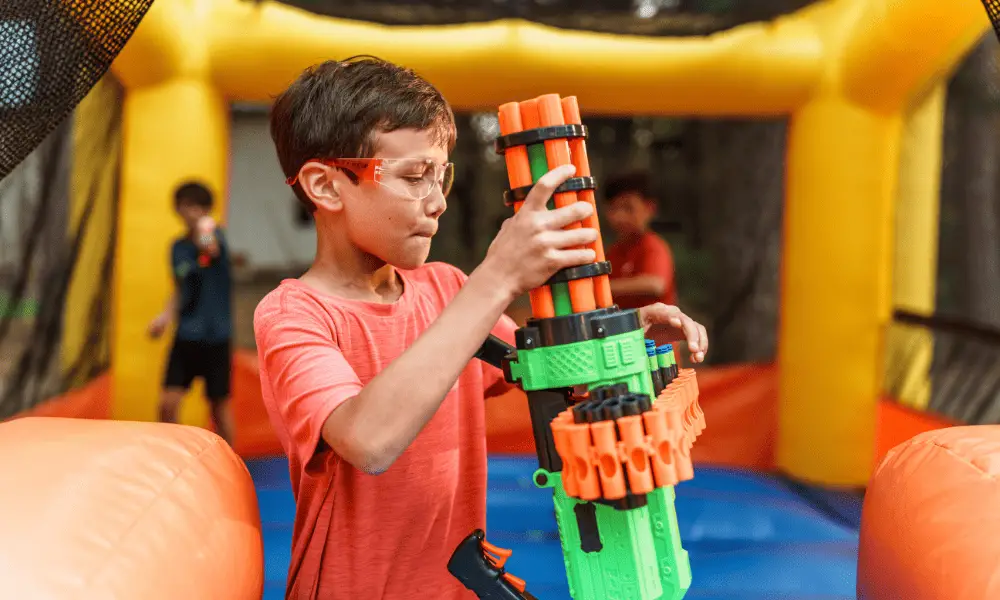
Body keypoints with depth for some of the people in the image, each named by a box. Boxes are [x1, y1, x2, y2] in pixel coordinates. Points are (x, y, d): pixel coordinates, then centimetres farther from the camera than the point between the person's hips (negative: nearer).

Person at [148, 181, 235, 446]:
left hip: (216, 336, -4)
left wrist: (206, 238, -60)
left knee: (220, 405, 6)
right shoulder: (178, 247, 8)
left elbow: (212, 249, -36)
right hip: (185, 335, 4)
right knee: (167, 403, -4)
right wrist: (166, 315, 1)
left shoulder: (215, 235, -9)